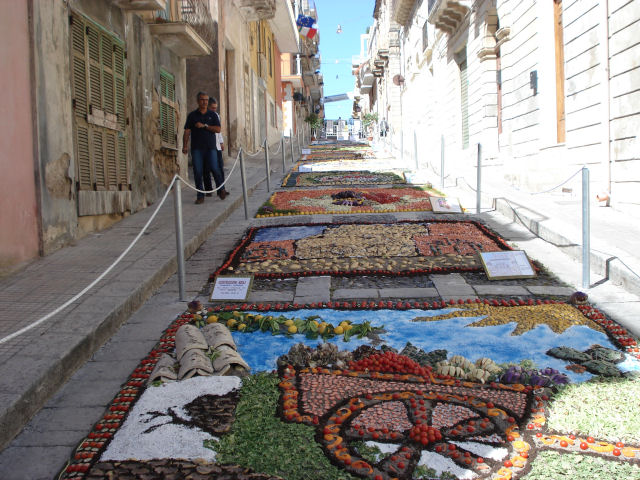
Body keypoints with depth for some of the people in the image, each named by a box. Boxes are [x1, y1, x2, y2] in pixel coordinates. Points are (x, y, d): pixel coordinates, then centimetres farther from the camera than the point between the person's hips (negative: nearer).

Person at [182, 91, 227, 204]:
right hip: (197, 148, 0)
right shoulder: (192, 115, 9)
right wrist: (185, 145, -7)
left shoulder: (212, 115, 11)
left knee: (214, 169, -9)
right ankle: (200, 196, 3)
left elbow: (218, 129, 0)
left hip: (210, 147, 0)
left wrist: (204, 126, -9)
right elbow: (187, 131, 4)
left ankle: (221, 190, 11)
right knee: (198, 172, -3)